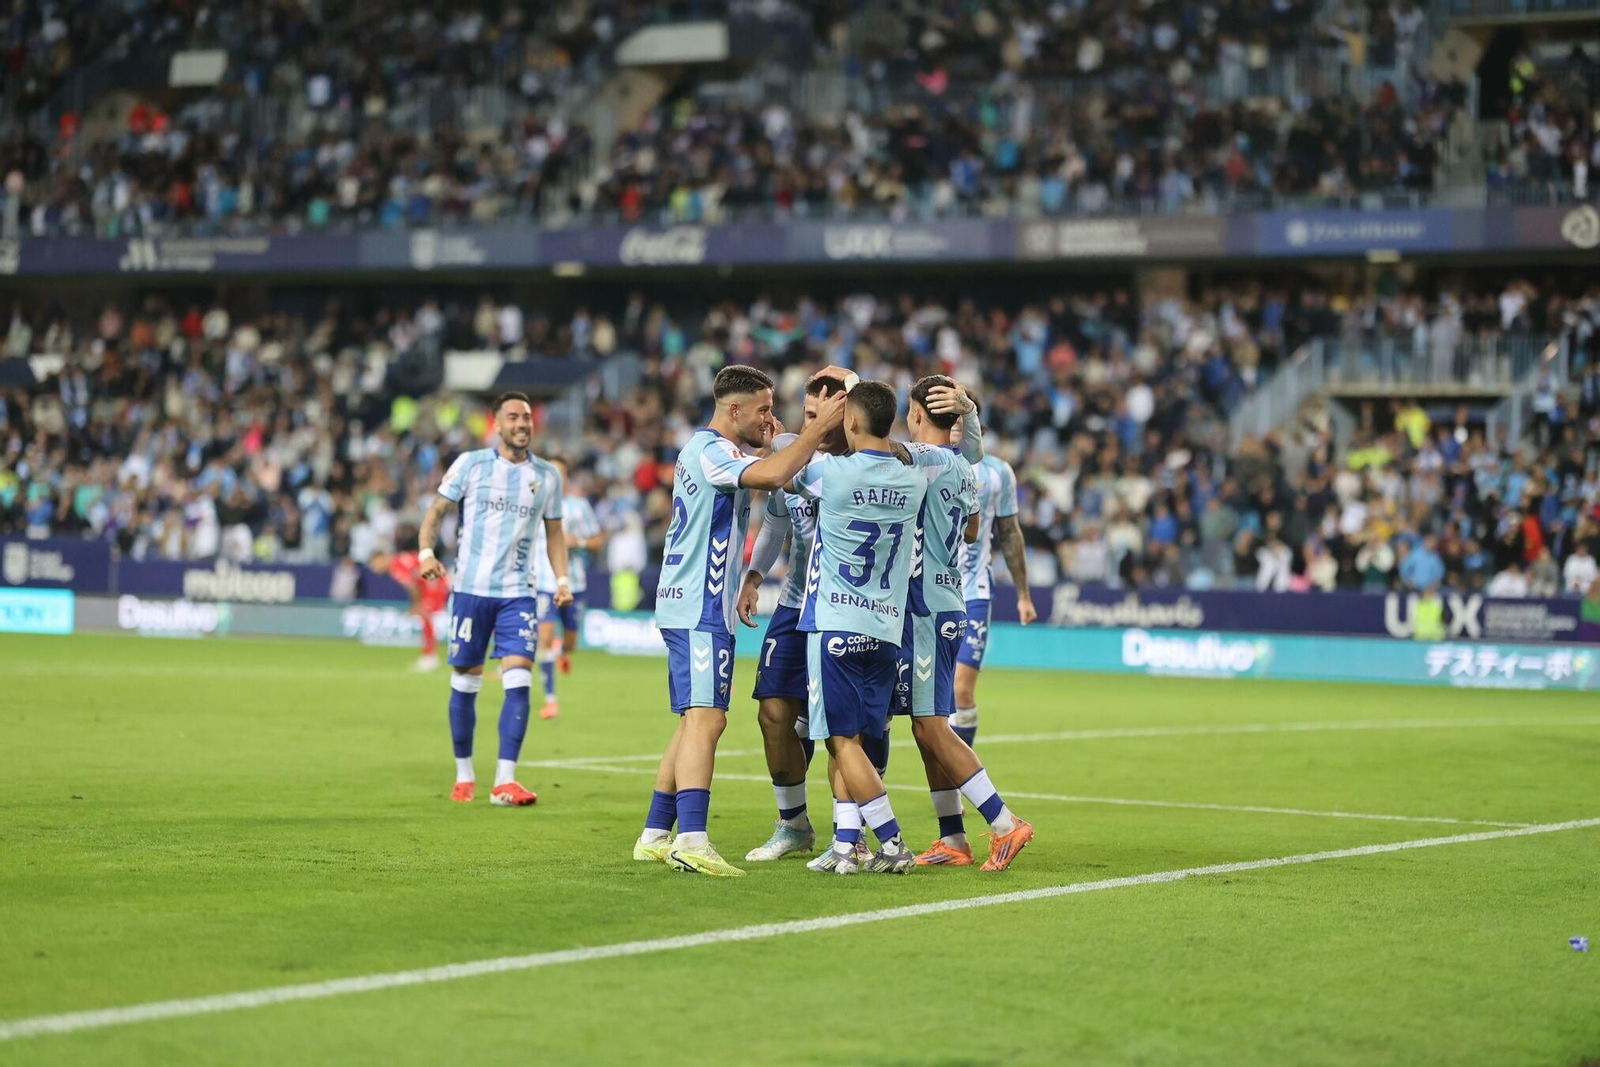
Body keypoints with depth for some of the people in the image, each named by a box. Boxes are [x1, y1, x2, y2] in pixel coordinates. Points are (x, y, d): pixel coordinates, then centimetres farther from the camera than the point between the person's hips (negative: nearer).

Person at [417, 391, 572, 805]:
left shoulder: (547, 475, 8)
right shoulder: (470, 464, 0)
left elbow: (554, 532, 18)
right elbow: (437, 510, 3)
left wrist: (562, 578, 5)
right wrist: (426, 551, -14)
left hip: (518, 593, 1)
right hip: (471, 588, -1)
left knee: (518, 680, -13)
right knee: (465, 683, 5)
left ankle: (505, 782, -13)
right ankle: (464, 776, 20)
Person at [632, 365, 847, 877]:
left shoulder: (710, 448, 18)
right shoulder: (709, 450, -14)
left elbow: (772, 473, 27)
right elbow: (771, 475, -30)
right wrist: (817, 428, -23)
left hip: (691, 606, 11)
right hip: (700, 609, -11)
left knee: (696, 720, 14)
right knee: (705, 719, -17)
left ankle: (656, 834, 16)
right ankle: (691, 840, -26)